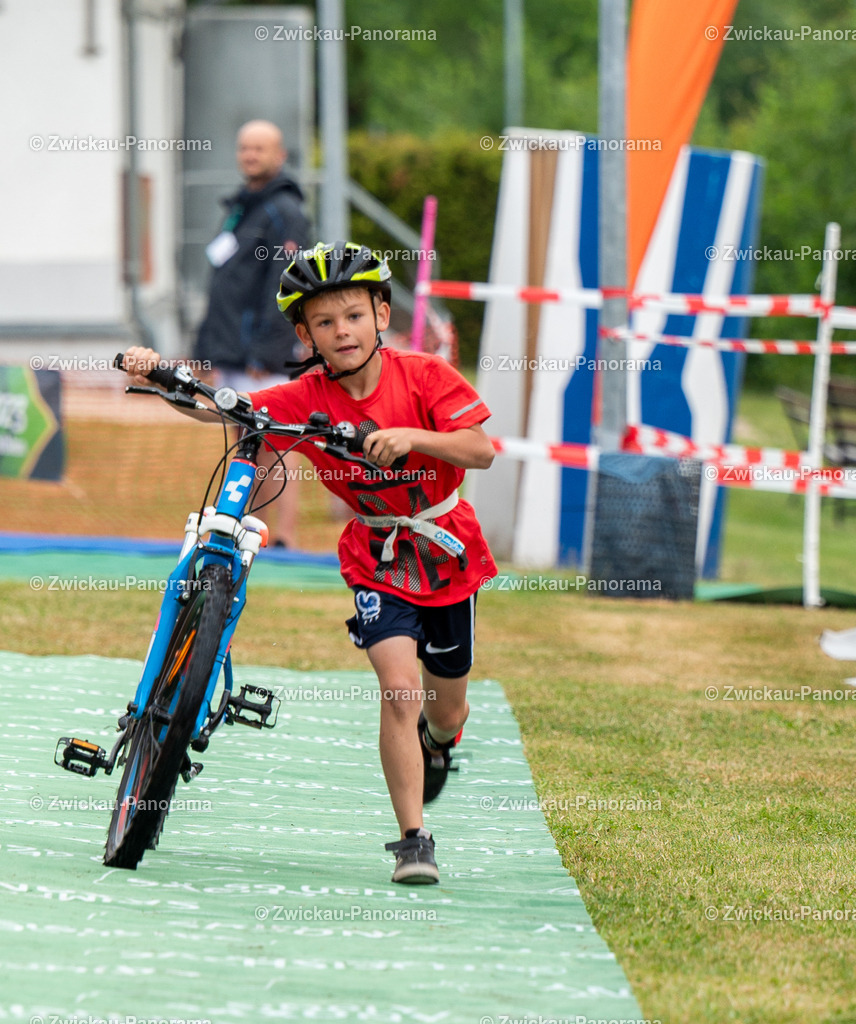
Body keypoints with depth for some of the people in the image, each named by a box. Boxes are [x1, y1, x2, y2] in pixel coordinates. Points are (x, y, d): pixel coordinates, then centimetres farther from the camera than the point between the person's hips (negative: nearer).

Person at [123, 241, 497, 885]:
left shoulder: (424, 376, -15)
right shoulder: (306, 400, -13)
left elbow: (481, 450, -22)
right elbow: (216, 407, -20)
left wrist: (413, 437, -38)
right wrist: (157, 375, -37)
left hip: (447, 554, 1)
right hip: (378, 560, -1)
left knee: (446, 712, 14)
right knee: (400, 688, -21)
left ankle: (437, 742, 53)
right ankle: (413, 840, -14)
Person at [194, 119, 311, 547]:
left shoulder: (284, 212, -8)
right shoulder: (239, 209, 20)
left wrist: (266, 352, -21)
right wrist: (213, 349, 20)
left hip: (264, 354, -9)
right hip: (233, 353, 9)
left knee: (275, 445, -10)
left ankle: (285, 536, -11)